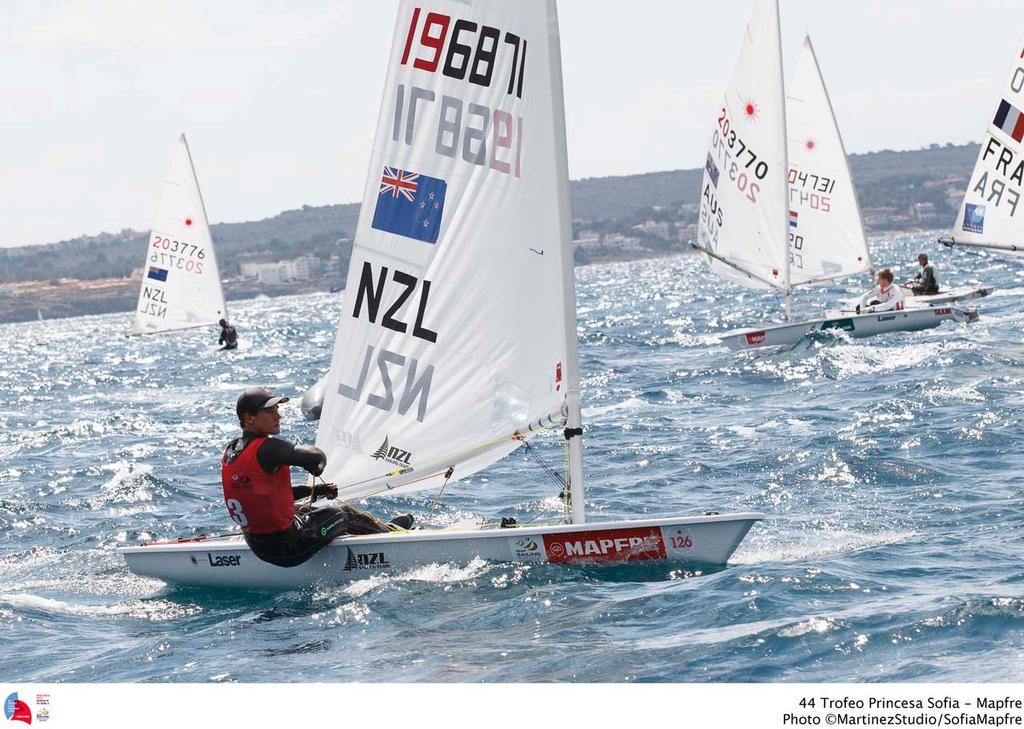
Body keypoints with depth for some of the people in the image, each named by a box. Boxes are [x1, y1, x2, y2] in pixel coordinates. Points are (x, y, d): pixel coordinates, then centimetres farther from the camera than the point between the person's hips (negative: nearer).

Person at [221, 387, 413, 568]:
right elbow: (317, 457, -28)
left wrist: (313, 491, 12)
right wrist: (316, 467, -3)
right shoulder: (266, 449, -25)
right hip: (287, 549, -9)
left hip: (257, 546, 9)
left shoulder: (230, 453, 4)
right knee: (344, 515, 14)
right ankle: (389, 531, 44)